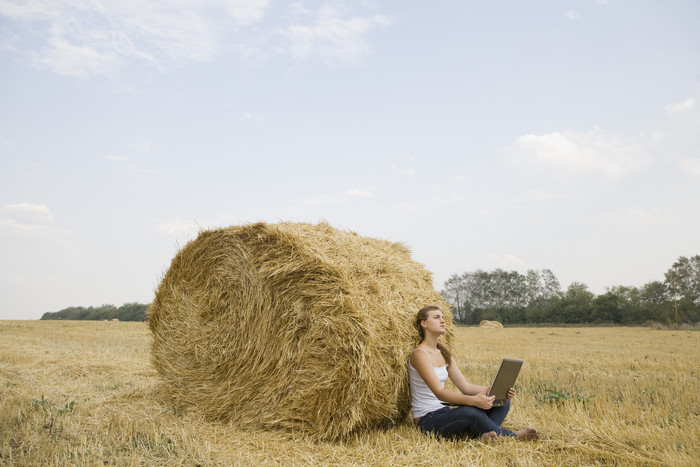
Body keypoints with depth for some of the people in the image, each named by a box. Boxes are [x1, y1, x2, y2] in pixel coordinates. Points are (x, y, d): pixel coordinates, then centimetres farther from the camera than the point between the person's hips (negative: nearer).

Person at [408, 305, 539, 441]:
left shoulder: (444, 353, 13)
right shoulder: (420, 354, -14)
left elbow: (465, 386, 6)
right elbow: (439, 392, -26)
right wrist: (473, 400, -39)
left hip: (445, 412, 9)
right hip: (427, 420, -9)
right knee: (470, 412, -37)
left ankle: (479, 434, -30)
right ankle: (512, 435, -11)